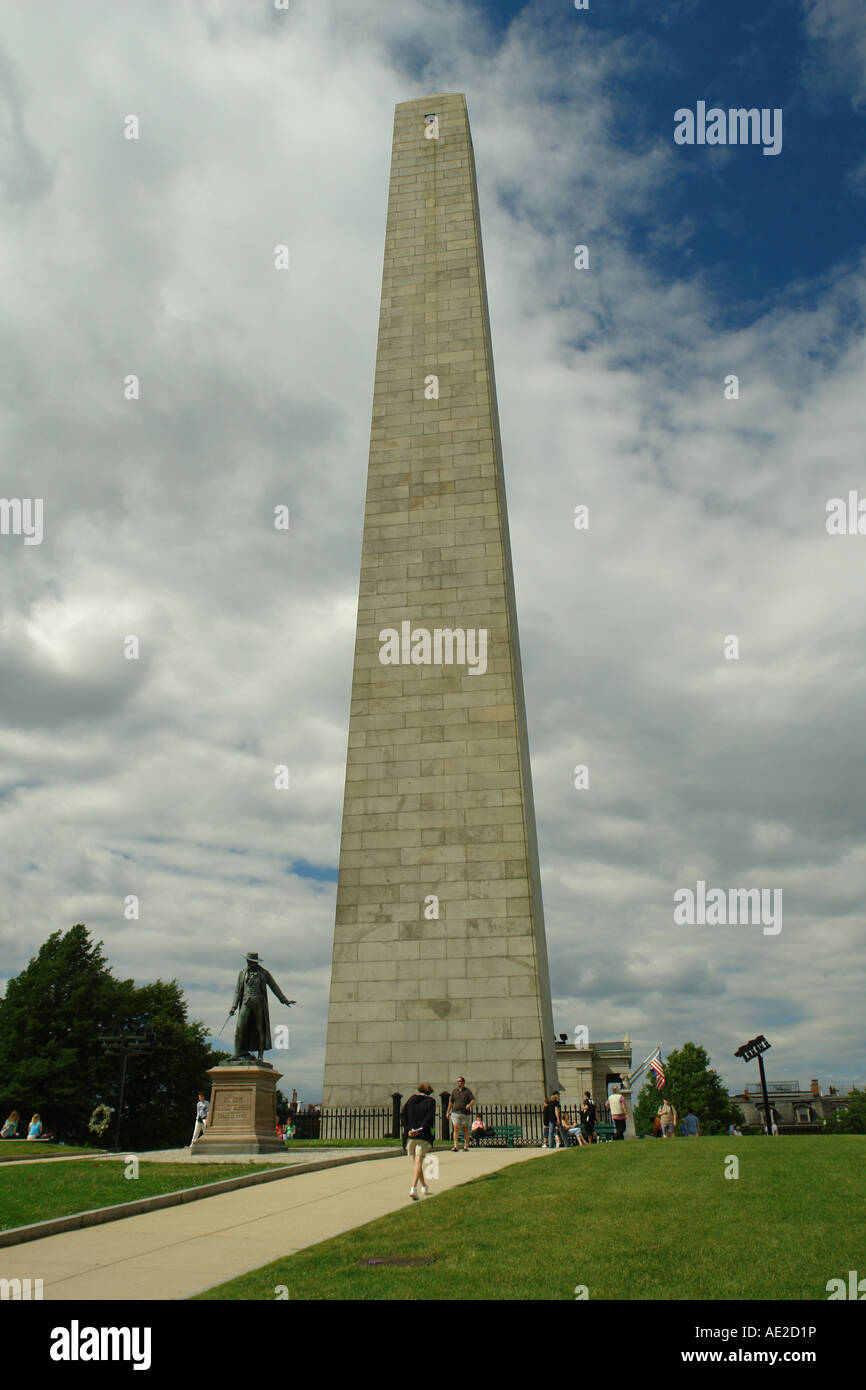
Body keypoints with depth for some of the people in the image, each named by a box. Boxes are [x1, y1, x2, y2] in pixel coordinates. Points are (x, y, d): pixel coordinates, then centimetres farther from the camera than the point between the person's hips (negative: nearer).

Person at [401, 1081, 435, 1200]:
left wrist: (409, 1129, -5)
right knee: (418, 1161, -6)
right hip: (423, 1136, -4)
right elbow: (430, 1117, -12)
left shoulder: (411, 1099, 11)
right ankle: (414, 1188, -21)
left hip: (410, 1135, 4)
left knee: (416, 1161, 18)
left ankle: (424, 1186, 31)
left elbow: (403, 1114, 2)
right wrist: (421, 1129, -13)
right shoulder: (430, 1101, 1)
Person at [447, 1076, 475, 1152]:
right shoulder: (454, 1091, 5)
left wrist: (469, 1105, -32)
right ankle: (455, 1146, -17)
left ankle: (466, 1147, 19)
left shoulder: (467, 1091, -3)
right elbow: (451, 1102, 13)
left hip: (466, 1113, -1)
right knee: (456, 1128, -14)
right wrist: (448, 1112, 13)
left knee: (465, 1130, 8)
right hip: (456, 1113, 1)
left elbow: (473, 1099, -12)